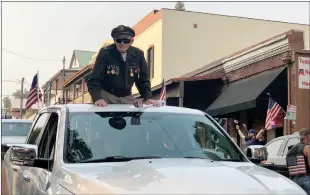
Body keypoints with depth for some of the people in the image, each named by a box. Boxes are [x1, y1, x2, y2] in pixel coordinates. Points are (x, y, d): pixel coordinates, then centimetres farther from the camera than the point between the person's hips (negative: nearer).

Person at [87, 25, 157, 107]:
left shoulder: (138, 54, -5)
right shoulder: (105, 53, -17)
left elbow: (143, 79, 5)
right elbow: (94, 79, -16)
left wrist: (148, 97, -9)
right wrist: (97, 98, -31)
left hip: (127, 97, 4)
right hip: (107, 95, -3)